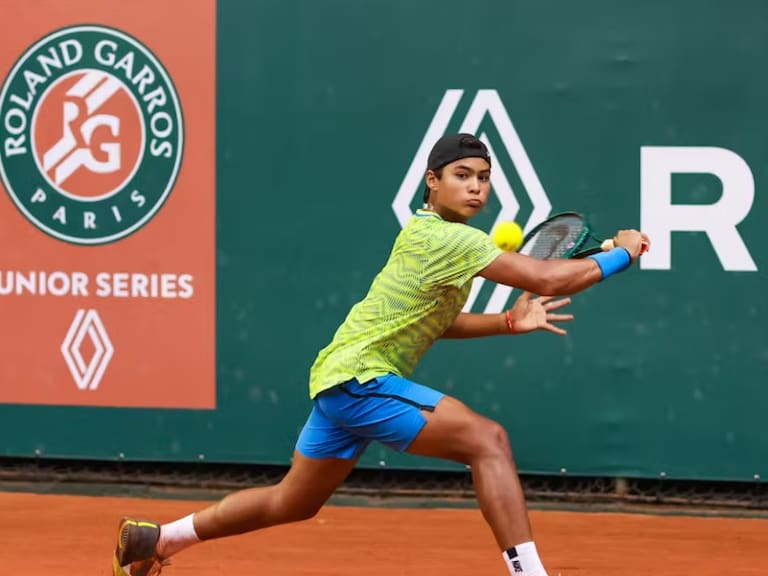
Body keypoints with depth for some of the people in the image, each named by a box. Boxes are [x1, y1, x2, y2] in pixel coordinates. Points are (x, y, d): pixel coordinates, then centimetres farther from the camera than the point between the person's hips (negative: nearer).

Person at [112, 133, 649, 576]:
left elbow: (437, 321, 18)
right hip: (361, 379, -11)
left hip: (340, 378, 11)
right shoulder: (449, 239, -19)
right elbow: (547, 279, -23)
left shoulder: (425, 232, 12)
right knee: (487, 440, -22)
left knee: (291, 504, 24)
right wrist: (619, 254, -11)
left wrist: (510, 321, 7)